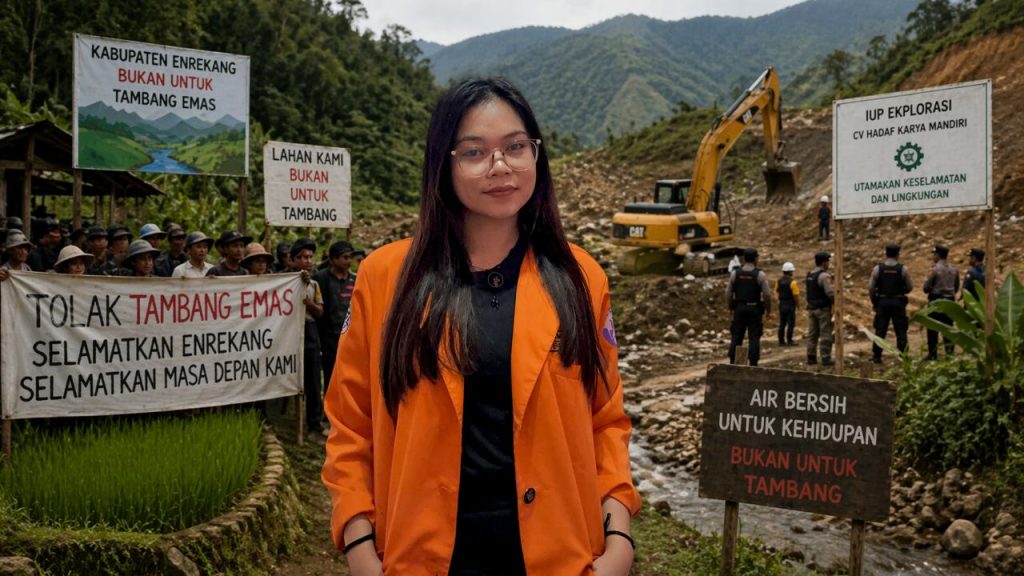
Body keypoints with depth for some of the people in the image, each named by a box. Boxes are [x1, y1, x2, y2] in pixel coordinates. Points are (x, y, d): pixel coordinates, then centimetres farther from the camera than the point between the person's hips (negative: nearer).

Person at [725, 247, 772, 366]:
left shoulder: (735, 273, 0)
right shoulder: (760, 275, -7)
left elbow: (728, 293, 2)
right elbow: (767, 294, -9)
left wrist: (730, 307, 14)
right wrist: (768, 309, 4)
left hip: (739, 309, 2)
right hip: (755, 310, -2)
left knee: (736, 336, 9)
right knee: (754, 337, 2)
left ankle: (732, 362, 9)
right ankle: (753, 363, -1)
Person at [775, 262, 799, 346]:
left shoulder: (778, 281, 4)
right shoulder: (792, 282, -14)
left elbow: (777, 293, 9)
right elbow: (796, 296, -15)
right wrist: (798, 305, -3)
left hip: (781, 305, 6)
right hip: (790, 305, -6)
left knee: (782, 324, 10)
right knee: (791, 323, 0)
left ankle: (781, 341, 12)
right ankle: (789, 341, 0)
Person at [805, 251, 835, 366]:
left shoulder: (809, 275, 10)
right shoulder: (824, 276, -15)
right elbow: (830, 293, -20)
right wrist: (836, 301, -5)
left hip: (811, 308, 8)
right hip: (823, 308, -8)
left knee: (812, 334, 10)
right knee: (825, 334, -2)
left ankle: (811, 358, 11)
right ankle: (826, 358, -1)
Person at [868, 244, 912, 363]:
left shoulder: (877, 269, -3)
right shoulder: (903, 269, -5)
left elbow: (871, 288, -2)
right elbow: (910, 287, -1)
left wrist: (874, 302, 9)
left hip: (882, 302, 1)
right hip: (898, 302, -1)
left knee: (880, 331, 7)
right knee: (901, 331, 6)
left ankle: (876, 356, 8)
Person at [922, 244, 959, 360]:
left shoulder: (934, 269, -12)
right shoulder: (954, 269, 7)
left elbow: (926, 288, -11)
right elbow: (956, 288, 14)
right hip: (950, 301, 6)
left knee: (933, 329, 1)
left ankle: (933, 355, 1)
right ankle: (950, 353, 11)